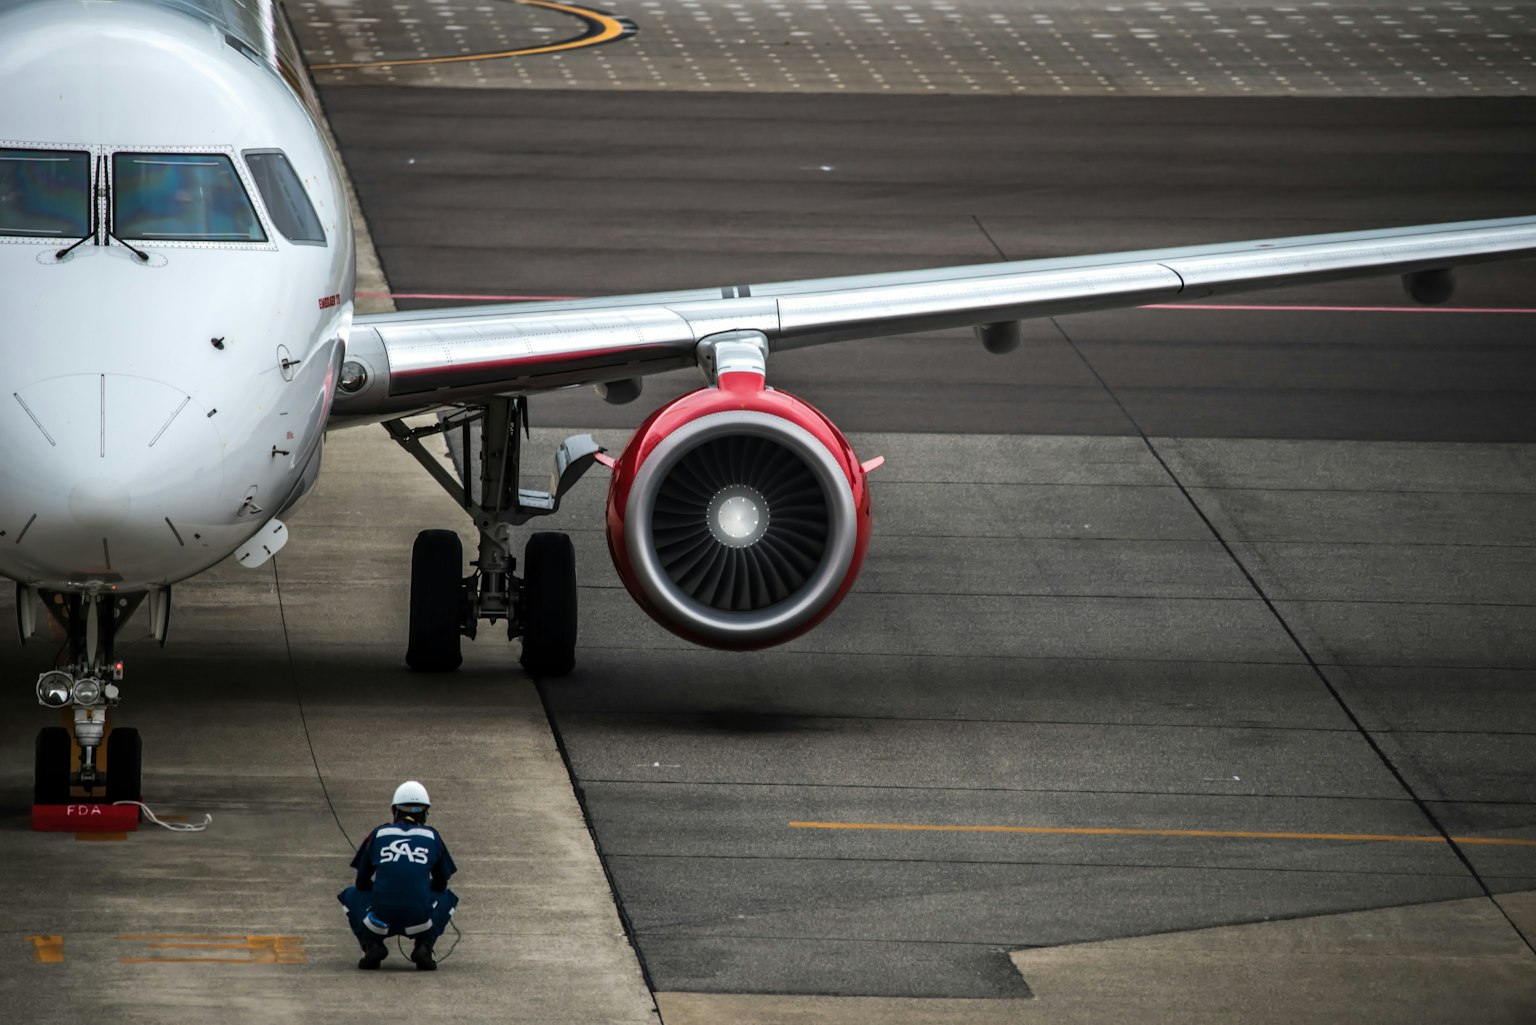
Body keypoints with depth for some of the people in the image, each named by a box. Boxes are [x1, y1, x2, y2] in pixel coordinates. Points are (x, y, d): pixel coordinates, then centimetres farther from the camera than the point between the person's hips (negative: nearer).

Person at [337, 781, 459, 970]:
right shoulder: (432, 836, 12)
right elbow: (441, 884, 23)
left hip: (380, 920, 0)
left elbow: (362, 882, 19)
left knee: (351, 895, 32)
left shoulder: (378, 834, 12)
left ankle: (372, 945, 8)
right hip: (420, 922, 0)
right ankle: (424, 946, 8)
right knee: (448, 899, 33)